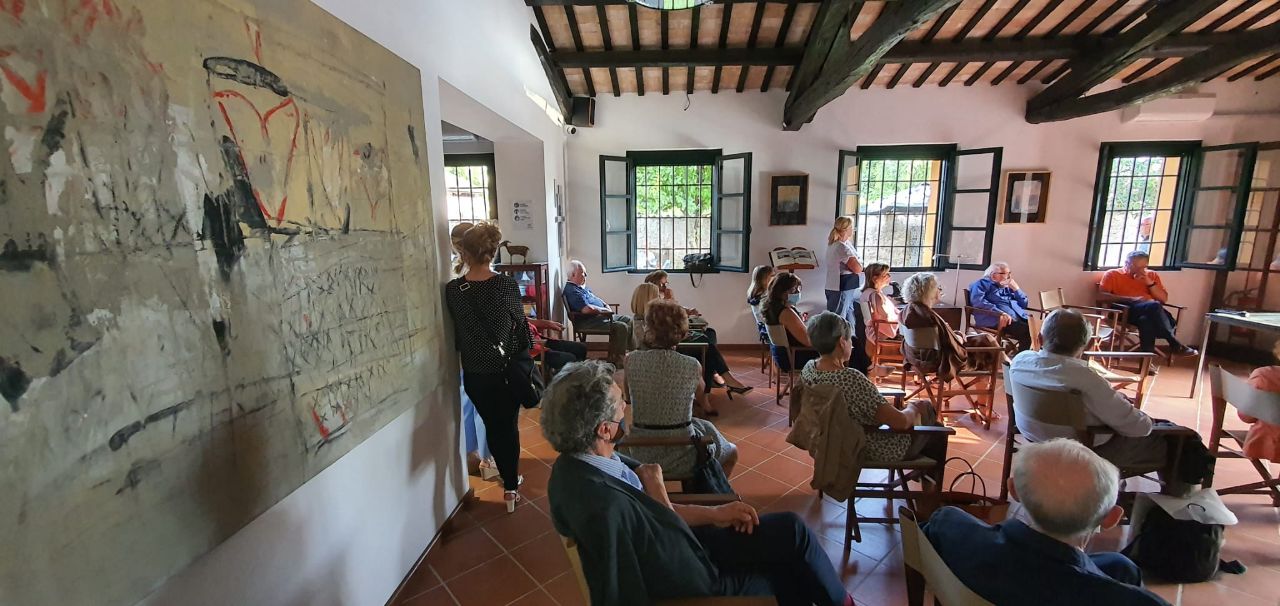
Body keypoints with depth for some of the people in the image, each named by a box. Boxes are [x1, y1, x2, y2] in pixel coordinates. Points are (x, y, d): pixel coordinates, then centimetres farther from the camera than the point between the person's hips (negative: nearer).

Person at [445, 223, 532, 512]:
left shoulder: (453, 289, -11)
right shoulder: (507, 285, -15)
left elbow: (457, 329, 2)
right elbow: (519, 323, -4)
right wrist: (525, 358, 10)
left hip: (474, 372, 2)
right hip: (507, 369, -2)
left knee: (492, 426, 19)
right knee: (509, 426, 15)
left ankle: (509, 479, 36)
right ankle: (511, 486, 22)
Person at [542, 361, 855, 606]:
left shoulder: (579, 461, -11)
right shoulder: (605, 507, -39)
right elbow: (695, 578, -27)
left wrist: (712, 514, -2)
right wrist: (659, 494, -18)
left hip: (670, 547, 7)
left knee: (790, 528, 9)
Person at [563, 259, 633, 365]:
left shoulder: (582, 287, 17)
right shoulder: (572, 291, -18)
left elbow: (596, 299, 28)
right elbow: (587, 309, -29)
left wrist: (606, 305, 8)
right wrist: (605, 310, -15)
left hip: (602, 315, 11)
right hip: (589, 321, -11)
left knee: (628, 320, 10)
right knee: (621, 327, -24)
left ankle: (633, 350, 18)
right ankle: (617, 358, -14)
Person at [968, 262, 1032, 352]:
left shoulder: (1008, 287, 30)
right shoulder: (983, 283, 7)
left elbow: (1024, 304, 27)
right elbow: (978, 301, -12)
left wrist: (1016, 289, 15)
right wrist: (1000, 313, -21)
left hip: (1020, 319, 7)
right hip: (996, 320, -7)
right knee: (1029, 331, -30)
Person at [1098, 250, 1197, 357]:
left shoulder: (1152, 275, 24)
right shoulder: (1112, 274, 10)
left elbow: (1164, 299, 18)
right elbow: (1102, 295, -5)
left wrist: (1150, 283, 3)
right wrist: (1131, 299, -14)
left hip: (1150, 311, 4)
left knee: (1146, 320, -36)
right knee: (1154, 306, -35)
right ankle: (1174, 344, -27)